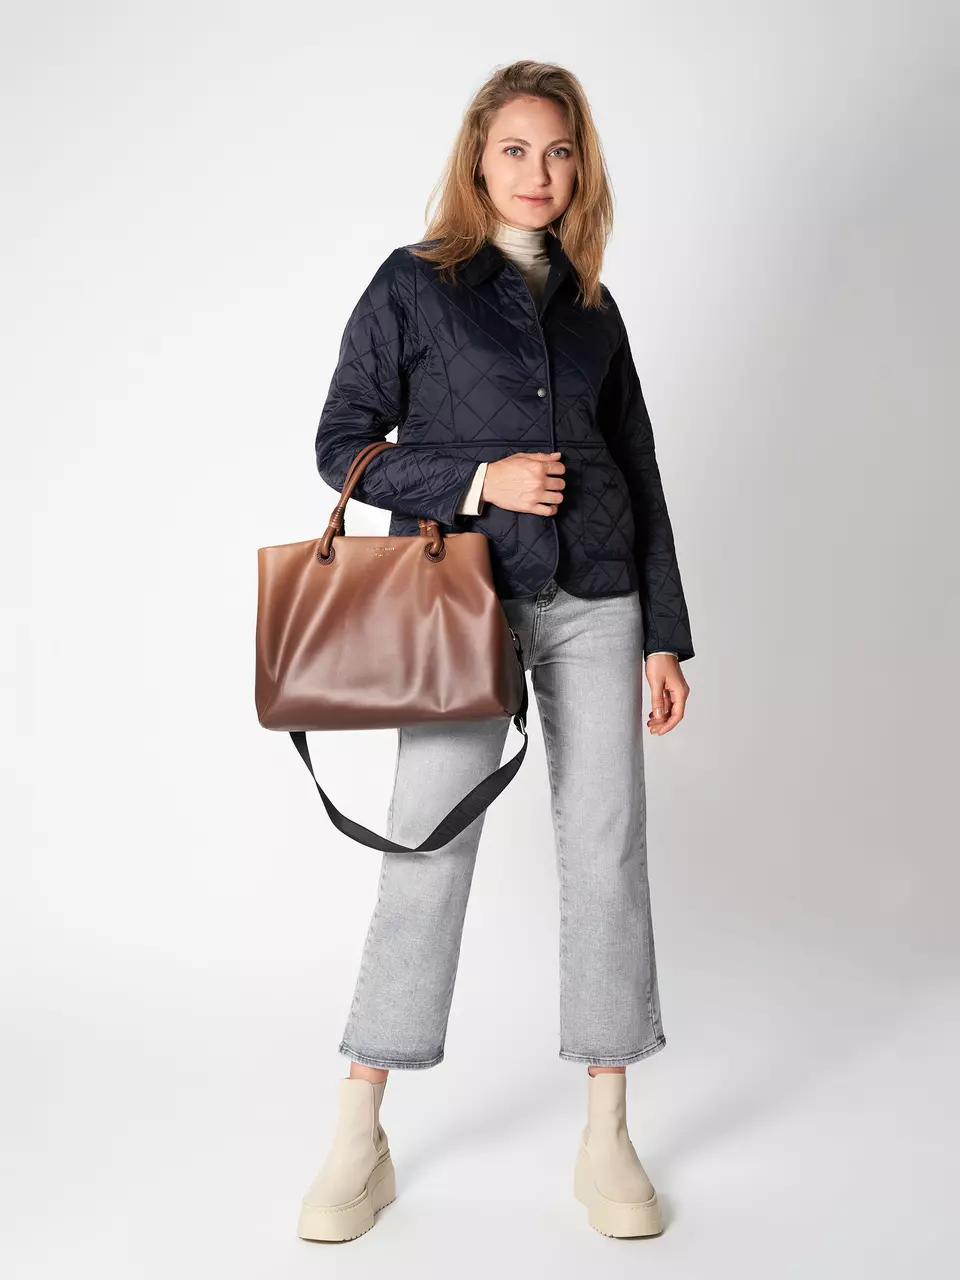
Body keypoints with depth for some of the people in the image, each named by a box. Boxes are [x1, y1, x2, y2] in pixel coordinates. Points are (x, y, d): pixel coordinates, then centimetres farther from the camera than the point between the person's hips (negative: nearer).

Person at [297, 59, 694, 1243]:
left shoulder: (592, 306, 15)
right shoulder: (413, 284, 5)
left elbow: (639, 473, 14)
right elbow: (342, 443, 1)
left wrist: (665, 636, 9)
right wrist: (479, 479, -12)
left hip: (595, 600, 4)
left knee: (606, 848, 2)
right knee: (427, 850, -4)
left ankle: (606, 1138, 14)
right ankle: (358, 1142, 10)